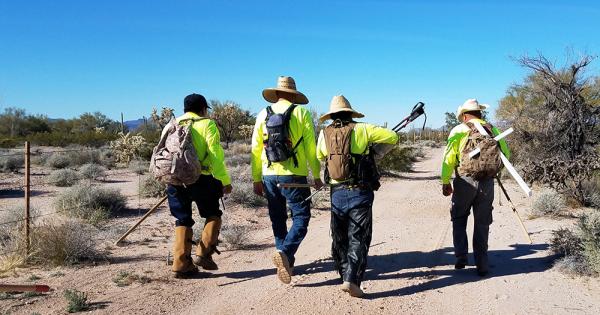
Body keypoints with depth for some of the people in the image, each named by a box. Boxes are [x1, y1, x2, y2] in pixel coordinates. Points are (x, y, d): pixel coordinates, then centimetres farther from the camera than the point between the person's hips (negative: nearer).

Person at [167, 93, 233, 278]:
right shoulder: (207, 124, -1)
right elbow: (216, 155, -9)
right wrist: (226, 181, -7)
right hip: (200, 179, -4)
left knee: (183, 221, 13)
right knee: (213, 214, 15)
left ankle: (181, 264, 12)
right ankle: (203, 254, 5)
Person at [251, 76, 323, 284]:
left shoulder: (263, 114, 7)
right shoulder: (301, 113, -2)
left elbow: (255, 150, 6)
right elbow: (311, 148, -5)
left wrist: (257, 179, 13)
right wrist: (317, 176, 4)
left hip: (270, 176, 4)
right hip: (294, 176, -4)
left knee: (278, 220, 14)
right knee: (301, 218, 3)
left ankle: (286, 263, 20)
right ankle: (285, 252, -20)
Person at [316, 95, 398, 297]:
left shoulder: (324, 134, 5)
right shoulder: (361, 129, -4)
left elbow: (319, 157, 21)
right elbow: (393, 137, -1)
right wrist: (374, 141, 17)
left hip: (337, 194, 3)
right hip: (360, 193, -3)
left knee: (339, 239, 17)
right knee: (358, 239, 1)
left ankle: (345, 274, 26)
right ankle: (352, 279, -11)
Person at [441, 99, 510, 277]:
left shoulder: (459, 130, 0)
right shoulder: (492, 129, 9)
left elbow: (449, 157, -5)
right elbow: (505, 153, 10)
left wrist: (445, 182, 1)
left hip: (465, 181, -2)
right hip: (487, 182, 2)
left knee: (459, 219, 15)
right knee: (482, 224, 10)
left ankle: (461, 257, 7)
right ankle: (482, 265, 12)